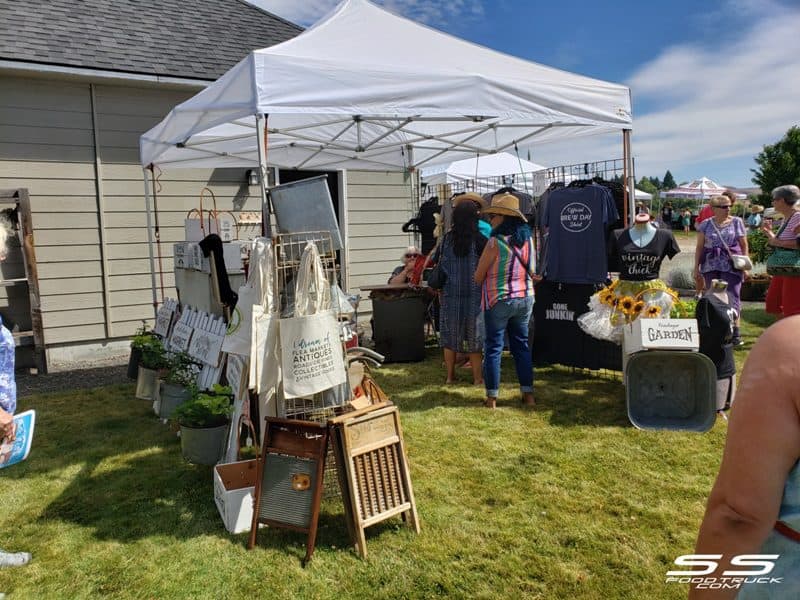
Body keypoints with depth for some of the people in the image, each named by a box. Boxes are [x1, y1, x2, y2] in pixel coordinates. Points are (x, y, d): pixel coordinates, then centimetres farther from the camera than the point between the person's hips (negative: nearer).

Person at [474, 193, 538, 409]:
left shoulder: (495, 242, -16)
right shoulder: (528, 240, 3)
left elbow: (478, 277, -10)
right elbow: (532, 272, 13)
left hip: (499, 300, -6)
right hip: (525, 298, 6)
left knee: (493, 347, 3)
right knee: (522, 345, 14)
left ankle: (491, 397, 8)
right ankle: (528, 393, 17)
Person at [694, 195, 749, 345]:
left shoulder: (737, 222, 4)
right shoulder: (706, 224, 5)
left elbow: (744, 245, 6)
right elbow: (699, 247, 8)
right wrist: (696, 266, 4)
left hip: (732, 266, -1)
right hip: (711, 266, 2)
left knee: (732, 297, -5)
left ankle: (735, 331, 0)